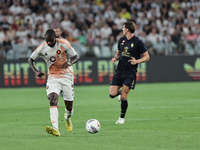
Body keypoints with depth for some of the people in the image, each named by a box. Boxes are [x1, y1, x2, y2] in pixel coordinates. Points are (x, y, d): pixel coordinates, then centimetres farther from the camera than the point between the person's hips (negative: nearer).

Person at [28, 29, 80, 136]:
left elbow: (76, 57, -2)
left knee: (69, 105, 3)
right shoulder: (42, 48, -6)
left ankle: (67, 117, 43)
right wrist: (35, 71, -11)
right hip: (53, 77, 1)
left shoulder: (63, 45, -11)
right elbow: (31, 59, 7)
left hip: (66, 76, 0)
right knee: (52, 99, -24)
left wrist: (70, 63, -25)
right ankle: (55, 128, -37)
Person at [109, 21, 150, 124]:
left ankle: (122, 118, 9)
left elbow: (147, 57, -5)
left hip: (130, 72, -5)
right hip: (120, 69, 5)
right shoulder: (121, 40, 9)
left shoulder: (137, 42, -9)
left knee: (123, 97, -10)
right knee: (112, 94, -5)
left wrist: (137, 61, -22)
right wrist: (115, 58, 1)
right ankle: (120, 92, 30)